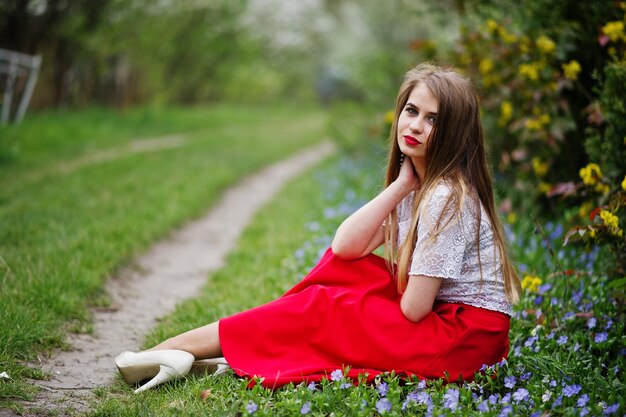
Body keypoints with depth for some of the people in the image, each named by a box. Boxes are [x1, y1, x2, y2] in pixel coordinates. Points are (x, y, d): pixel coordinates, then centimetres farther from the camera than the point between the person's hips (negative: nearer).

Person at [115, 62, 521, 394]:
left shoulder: (447, 197, -21)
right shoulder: (418, 184, 8)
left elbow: (413, 309, -22)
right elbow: (346, 245, -2)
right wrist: (401, 185, -8)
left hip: (468, 334, -9)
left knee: (317, 309, -10)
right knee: (340, 265, 2)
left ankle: (181, 349, -3)